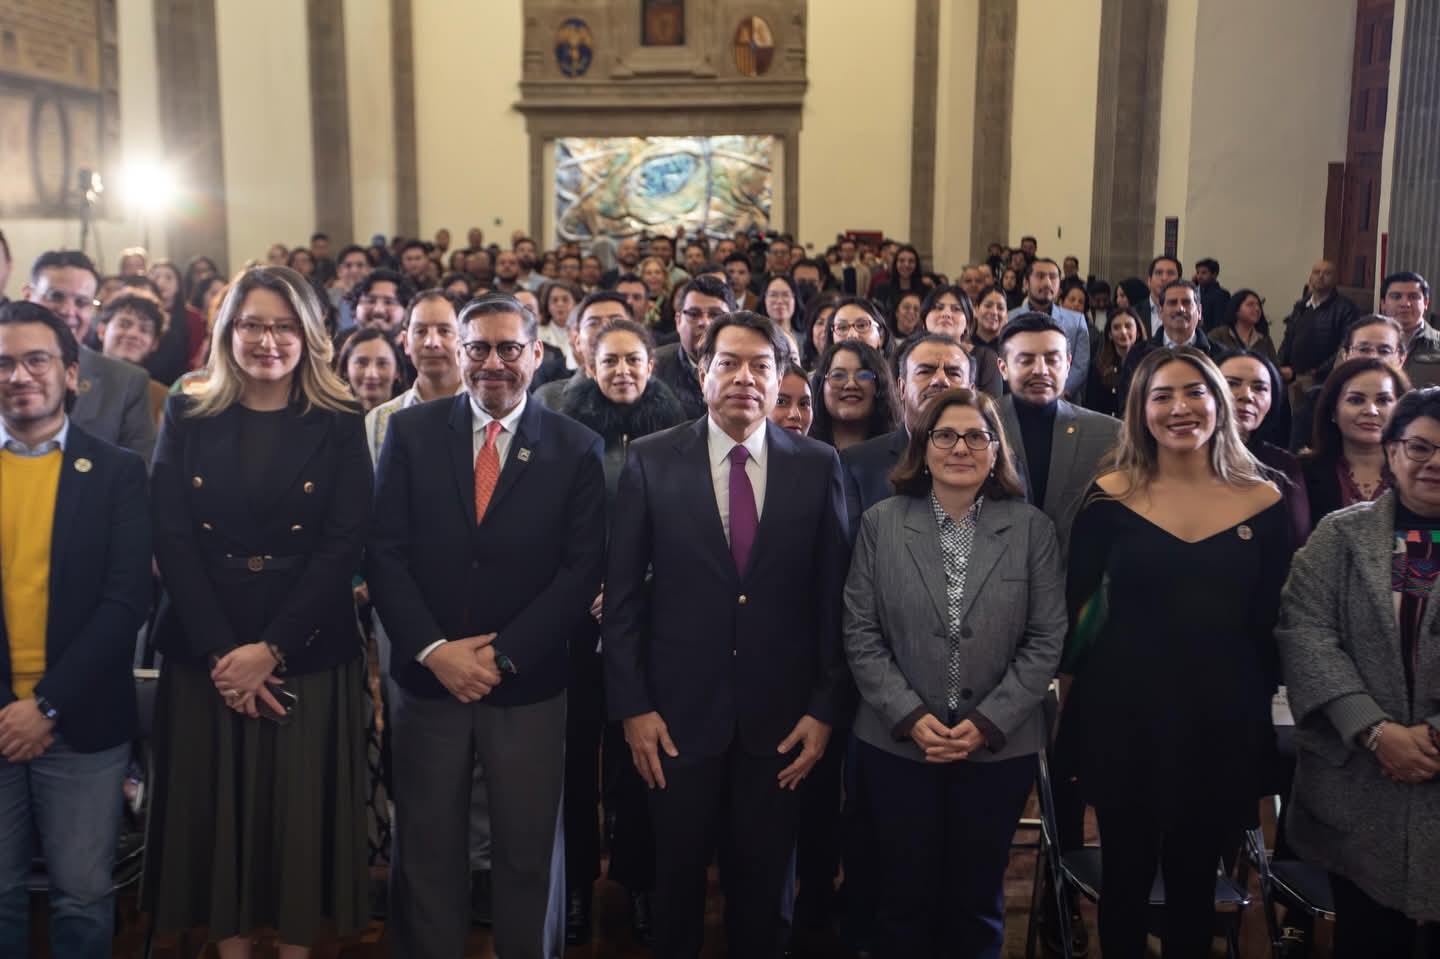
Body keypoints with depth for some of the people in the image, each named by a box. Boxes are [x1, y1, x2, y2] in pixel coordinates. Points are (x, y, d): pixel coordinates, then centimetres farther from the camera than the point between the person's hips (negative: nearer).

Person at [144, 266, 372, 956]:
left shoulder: (339, 426, 1)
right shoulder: (186, 419, 5)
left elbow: (342, 545, -6)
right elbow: (171, 541, -2)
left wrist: (269, 649, -14)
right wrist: (221, 650, -12)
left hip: (308, 654, -1)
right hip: (204, 654, 2)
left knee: (301, 815, 4)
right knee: (215, 814, 8)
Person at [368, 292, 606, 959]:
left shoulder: (577, 449, -1)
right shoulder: (410, 432, 3)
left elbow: (582, 569, -5)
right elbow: (383, 551, -2)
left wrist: (504, 655, -12)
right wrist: (434, 649, -12)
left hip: (529, 684, -1)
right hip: (426, 677, 1)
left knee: (528, 853, 11)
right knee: (426, 852, 13)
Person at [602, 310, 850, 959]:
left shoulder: (818, 467, -1)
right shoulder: (651, 460, -3)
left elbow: (834, 597, 1)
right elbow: (622, 594, -2)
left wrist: (825, 708, -1)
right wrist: (632, 706, -6)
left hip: (780, 721, 1)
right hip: (679, 713, 0)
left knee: (763, 884, 15)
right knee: (677, 880, 15)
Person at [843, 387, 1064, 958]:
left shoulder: (1032, 529, 0)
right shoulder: (881, 524, 0)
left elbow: (1047, 638, -2)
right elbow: (861, 634, -1)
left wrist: (988, 723, -11)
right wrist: (910, 716, -11)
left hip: (999, 749, 0)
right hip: (897, 745, 0)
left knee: (977, 903, 13)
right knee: (904, 900, 11)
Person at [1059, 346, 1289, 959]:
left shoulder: (1263, 502, 1)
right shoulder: (1110, 497, -4)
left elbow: (1269, 623, 6)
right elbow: (1074, 603, 0)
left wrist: (1260, 701, 6)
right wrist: (1081, 680, -4)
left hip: (1223, 718, 1)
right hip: (1123, 713, -1)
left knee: (1194, 879, 14)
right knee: (1125, 876, 9)